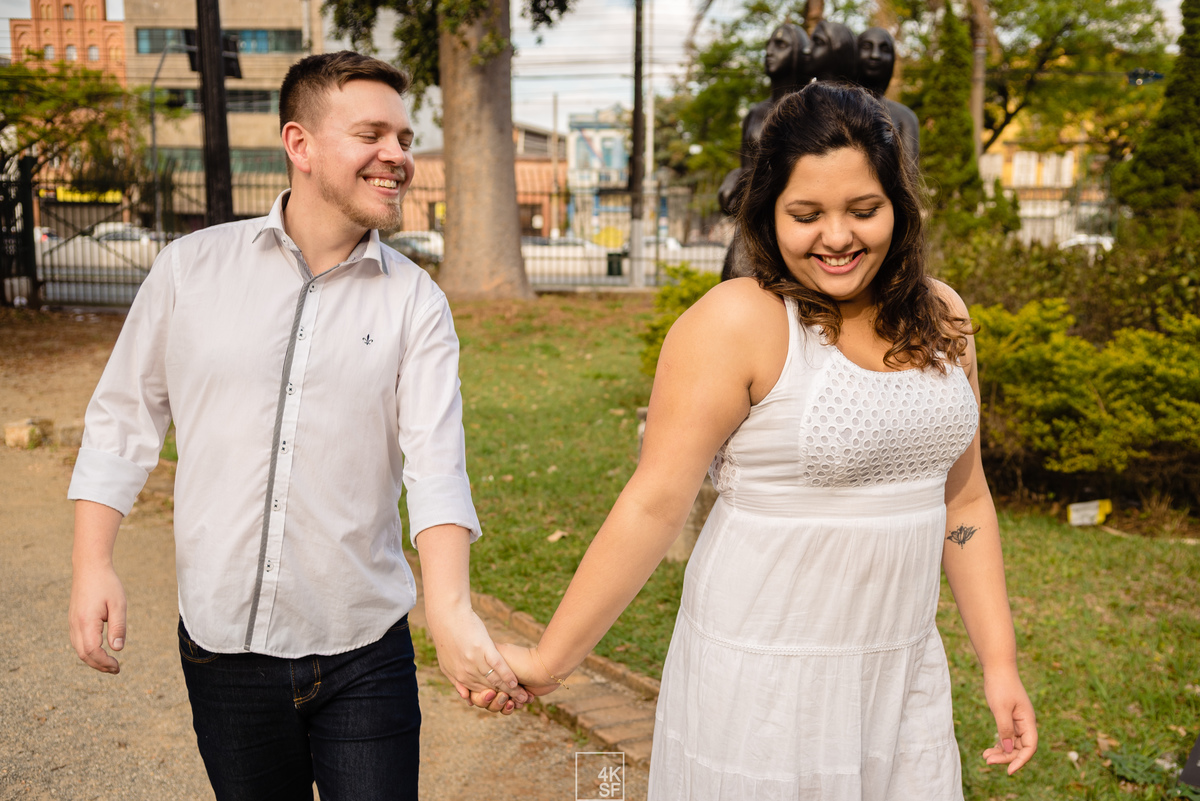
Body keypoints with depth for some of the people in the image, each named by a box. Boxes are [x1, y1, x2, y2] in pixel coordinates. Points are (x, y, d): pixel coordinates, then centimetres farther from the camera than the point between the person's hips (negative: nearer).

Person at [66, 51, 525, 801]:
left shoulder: (416, 302, -3)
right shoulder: (192, 267, 0)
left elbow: (436, 463, -14)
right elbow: (125, 419, 7)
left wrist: (451, 610, -28)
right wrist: (93, 561, -1)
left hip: (363, 655, -1)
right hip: (222, 647, 1)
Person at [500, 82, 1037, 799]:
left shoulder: (940, 317, 4)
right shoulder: (737, 323, -16)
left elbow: (963, 500, 11)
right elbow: (654, 505, -15)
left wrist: (1000, 663, 10)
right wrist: (551, 659, -13)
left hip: (905, 673, 6)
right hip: (764, 679, -5)